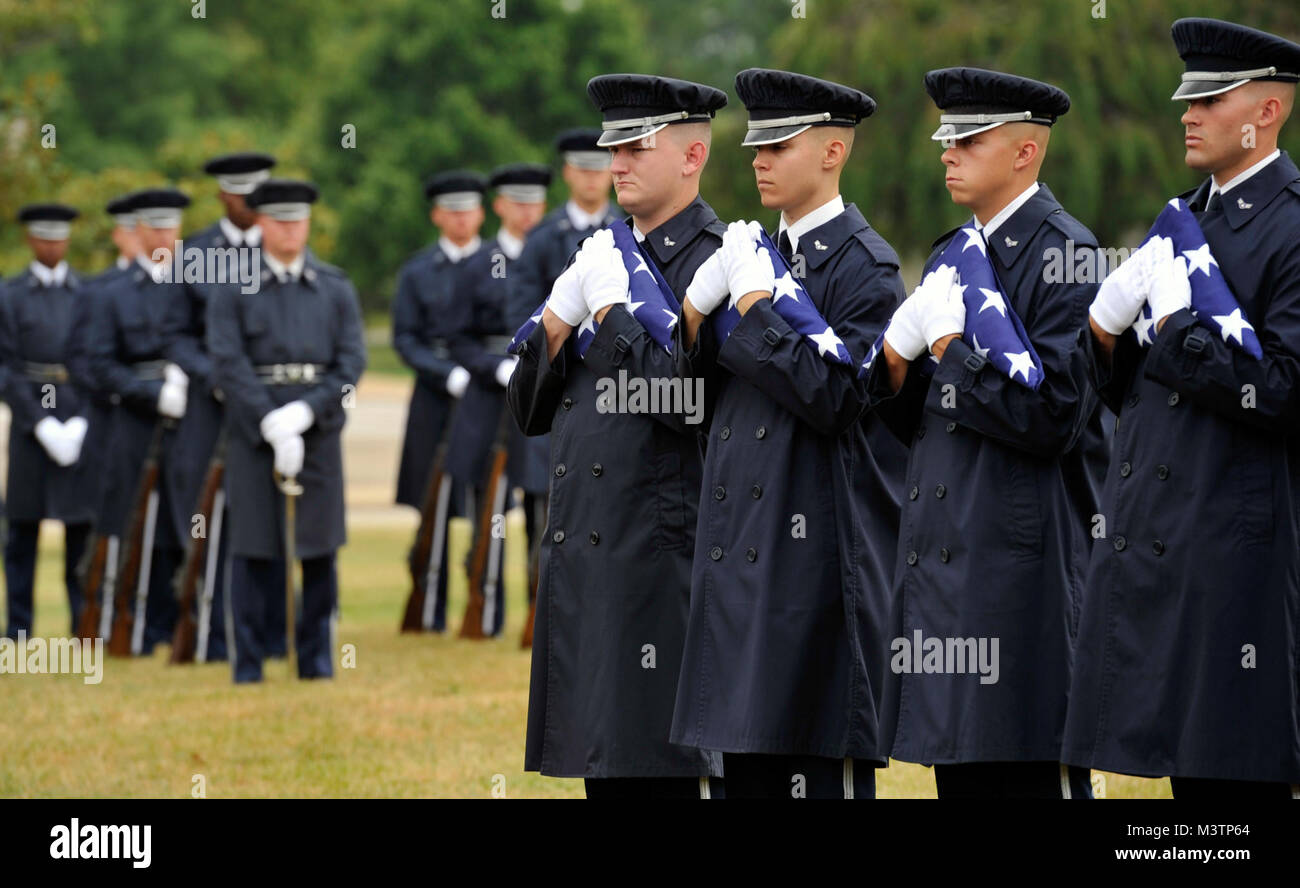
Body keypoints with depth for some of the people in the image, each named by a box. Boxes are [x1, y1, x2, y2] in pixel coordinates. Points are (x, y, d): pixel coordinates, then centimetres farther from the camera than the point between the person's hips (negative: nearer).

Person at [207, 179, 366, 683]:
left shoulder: (336, 290, 9)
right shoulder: (232, 291, 3)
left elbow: (352, 362, 1)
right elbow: (227, 364, -6)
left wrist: (305, 412, -14)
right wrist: (273, 427, -16)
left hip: (319, 430, 2)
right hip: (254, 433, -2)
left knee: (320, 548, 4)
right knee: (252, 551, -1)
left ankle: (316, 659, 13)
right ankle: (247, 665, 3)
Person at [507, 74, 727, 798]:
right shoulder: (605, 256, 18)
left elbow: (692, 404, -20)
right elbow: (531, 411, 18)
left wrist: (614, 313, -15)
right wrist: (559, 318, 0)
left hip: (662, 558, -8)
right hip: (583, 568, 8)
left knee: (656, 766, -8)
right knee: (604, 765, 9)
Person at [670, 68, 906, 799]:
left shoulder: (865, 266, -7)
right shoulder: (765, 256, 16)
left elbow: (834, 397, -18)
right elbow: (705, 395, 15)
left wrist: (756, 306, -15)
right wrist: (699, 309, -3)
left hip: (815, 553, -8)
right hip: (742, 548, 8)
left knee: (820, 764, -6)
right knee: (747, 757, 9)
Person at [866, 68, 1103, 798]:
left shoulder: (1064, 255, -8)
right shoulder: (955, 257, 18)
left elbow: (1052, 417, -17)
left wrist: (958, 352, -12)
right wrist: (899, 366, 0)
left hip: (1022, 556, -8)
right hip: (942, 547, 8)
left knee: (1030, 770, -7)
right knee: (959, 765, 9)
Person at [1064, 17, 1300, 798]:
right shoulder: (1185, 220, 16)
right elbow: (1127, 385, 18)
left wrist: (1178, 331, -14)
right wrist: (1109, 330, -2)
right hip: (1154, 542, 8)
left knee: (1233, 769, -5)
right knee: (1182, 761, 11)